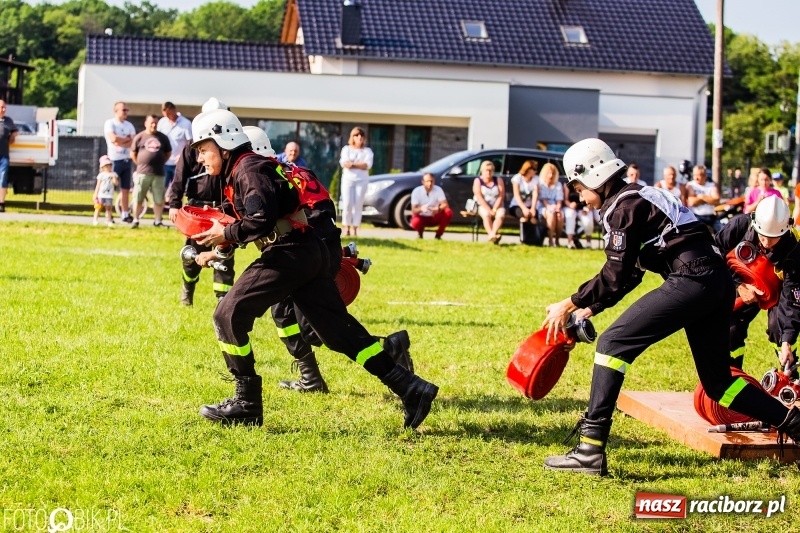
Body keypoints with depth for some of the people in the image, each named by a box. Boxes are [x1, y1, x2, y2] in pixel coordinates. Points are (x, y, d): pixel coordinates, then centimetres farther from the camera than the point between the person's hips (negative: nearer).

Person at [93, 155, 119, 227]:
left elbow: (116, 183, -6)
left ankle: (108, 221, 4)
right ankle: (95, 220, 2)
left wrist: (114, 177, -20)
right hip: (101, 195, -1)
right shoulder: (101, 175, 3)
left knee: (108, 208, 1)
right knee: (99, 207, -1)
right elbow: (98, 185, 3)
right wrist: (95, 195, -1)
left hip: (109, 195, 1)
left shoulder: (113, 175, 6)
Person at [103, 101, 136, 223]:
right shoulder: (110, 123, -5)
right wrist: (127, 139, -6)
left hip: (127, 160, 6)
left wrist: (120, 142, -13)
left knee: (126, 189, 9)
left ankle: (125, 214, 15)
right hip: (114, 160, -6)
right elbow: (113, 139, -20)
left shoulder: (129, 125, 12)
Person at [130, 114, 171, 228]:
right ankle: (135, 220, 8)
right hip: (142, 173, -2)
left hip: (159, 174, 2)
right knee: (138, 199, 0)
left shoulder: (163, 137, 8)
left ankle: (158, 221, 12)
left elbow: (168, 153, 17)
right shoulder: (139, 137, 3)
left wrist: (160, 163, 8)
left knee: (159, 200, 3)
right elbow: (133, 154, 7)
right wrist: (140, 164, 4)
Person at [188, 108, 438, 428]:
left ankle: (247, 404, 0)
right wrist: (218, 250, 19)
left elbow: (262, 220, -23)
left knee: (229, 316, -5)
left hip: (289, 254, -10)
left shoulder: (250, 169, -9)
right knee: (340, 330, 8)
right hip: (308, 254, 10)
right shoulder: (236, 174, 21)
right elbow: (249, 223, 27)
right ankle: (410, 388, 5)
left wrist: (226, 234, -10)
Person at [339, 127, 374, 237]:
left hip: (362, 180, 0)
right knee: (347, 204, -9)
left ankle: (355, 228, -4)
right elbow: (344, 163, -7)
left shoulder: (367, 151, 9)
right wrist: (360, 164, -10)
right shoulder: (346, 149, 9)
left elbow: (367, 165, -7)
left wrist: (352, 164, -11)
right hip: (348, 179, 0)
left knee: (358, 205, -5)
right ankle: (346, 227, -3)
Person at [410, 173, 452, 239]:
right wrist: (421, 209, -44)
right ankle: (420, 233, 1)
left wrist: (438, 209, -44)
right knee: (415, 222, -38)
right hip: (422, 218, -2)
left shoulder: (438, 190, -11)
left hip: (434, 217, 2)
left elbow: (445, 204, -20)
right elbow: (414, 210, -19)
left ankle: (438, 235, -8)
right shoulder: (416, 191, -16)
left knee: (448, 212, -27)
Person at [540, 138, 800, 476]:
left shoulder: (623, 207, -5)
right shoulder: (634, 200, 24)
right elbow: (627, 275, 25)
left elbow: (615, 277, -8)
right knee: (717, 382, 19)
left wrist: (569, 305, 3)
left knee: (614, 344, -9)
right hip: (717, 281, 10)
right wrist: (587, 311, 21)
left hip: (692, 281, -10)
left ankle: (590, 451, -14)